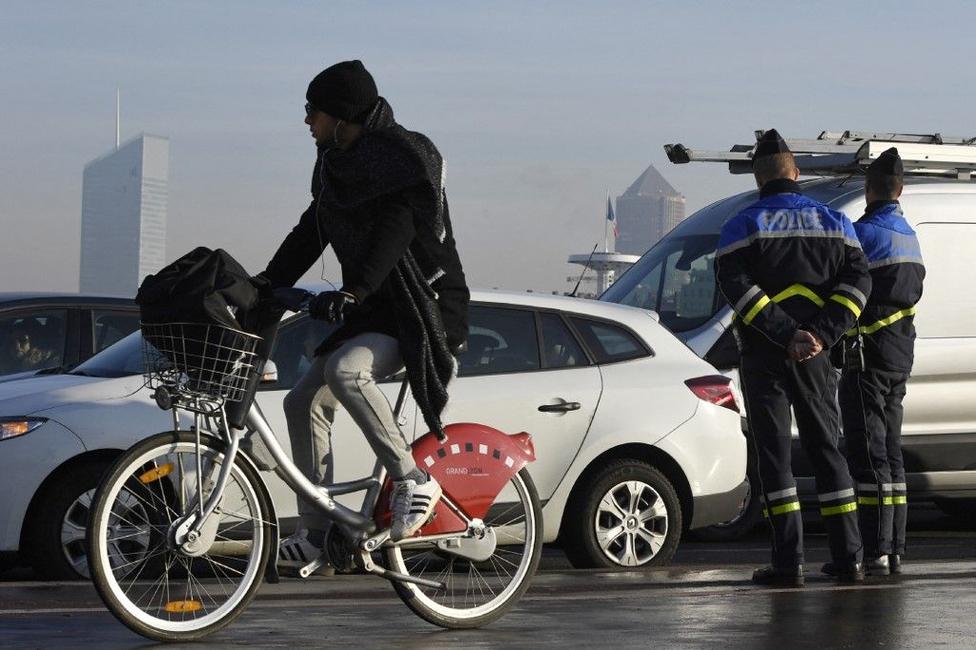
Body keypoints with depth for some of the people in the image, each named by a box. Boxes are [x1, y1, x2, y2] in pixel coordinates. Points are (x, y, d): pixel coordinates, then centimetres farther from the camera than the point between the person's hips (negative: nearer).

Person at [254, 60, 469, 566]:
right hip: (373, 312, 9)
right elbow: (312, 230, 14)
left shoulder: (404, 156, -15)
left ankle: (413, 482, -24)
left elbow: (395, 232, -28)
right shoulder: (337, 164, 11)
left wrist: (351, 294, -40)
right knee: (304, 401, 0)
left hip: (424, 310, -9)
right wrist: (267, 282, 0)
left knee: (345, 369, -33)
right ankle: (317, 530, 4)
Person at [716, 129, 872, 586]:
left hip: (764, 356, -3)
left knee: (774, 450, 0)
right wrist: (821, 335, -9)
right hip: (815, 358, 3)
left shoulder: (744, 226, -2)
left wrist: (787, 335, -16)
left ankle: (788, 562, -7)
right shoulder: (834, 223, 9)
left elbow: (736, 285, -14)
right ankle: (848, 558, 11)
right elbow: (857, 281, 0)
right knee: (825, 446, 12)